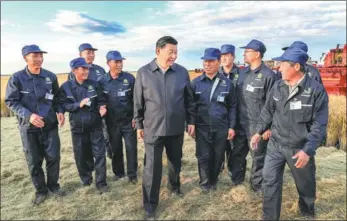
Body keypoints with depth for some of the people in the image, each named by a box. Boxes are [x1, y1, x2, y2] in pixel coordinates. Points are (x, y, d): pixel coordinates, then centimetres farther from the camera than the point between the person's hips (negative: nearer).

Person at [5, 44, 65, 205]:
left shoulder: (50, 76, 0)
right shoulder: (17, 78, -8)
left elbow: (56, 97, 11)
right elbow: (11, 101, -7)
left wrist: (60, 111, -6)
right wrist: (28, 115, -21)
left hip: (50, 125, 2)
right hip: (28, 127, -2)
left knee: (54, 157, 7)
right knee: (34, 161, 8)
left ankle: (53, 185, 29)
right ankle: (41, 190, 27)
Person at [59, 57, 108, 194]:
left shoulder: (94, 84, 0)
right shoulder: (66, 87, -2)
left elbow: (101, 100, 3)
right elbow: (63, 105, -5)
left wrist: (102, 107, -18)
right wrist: (78, 105, -17)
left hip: (95, 126, 0)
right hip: (78, 127, 0)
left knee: (99, 154, 0)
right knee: (81, 156, 12)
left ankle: (101, 182, 12)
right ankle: (86, 179, 34)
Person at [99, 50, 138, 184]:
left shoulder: (129, 78, -6)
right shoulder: (102, 81, -3)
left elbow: (136, 99, -3)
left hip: (128, 120, -1)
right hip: (112, 122, 1)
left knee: (131, 148, 4)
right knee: (115, 149, 13)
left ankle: (132, 174, 19)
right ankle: (118, 172, 31)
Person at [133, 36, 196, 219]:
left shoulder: (182, 72, -1)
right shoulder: (143, 73, -5)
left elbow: (189, 99, 5)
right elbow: (138, 102, 1)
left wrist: (191, 121, 5)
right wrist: (139, 125, 3)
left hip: (176, 128, 2)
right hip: (153, 129, -2)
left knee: (175, 161, 20)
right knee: (152, 167, 4)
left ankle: (174, 186, 48)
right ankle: (150, 204, 21)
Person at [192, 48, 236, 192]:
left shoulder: (227, 83, 0)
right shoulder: (196, 82, -2)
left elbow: (232, 107, 5)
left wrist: (231, 126, 2)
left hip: (221, 128, 1)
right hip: (202, 127, -1)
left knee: (218, 157, 13)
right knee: (203, 157, 5)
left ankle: (213, 181, 35)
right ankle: (205, 182, 27)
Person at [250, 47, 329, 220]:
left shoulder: (316, 90, -14)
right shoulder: (278, 86, -2)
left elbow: (319, 124, -14)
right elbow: (268, 111, 10)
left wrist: (308, 150, -21)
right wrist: (259, 131, 5)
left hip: (300, 148, -3)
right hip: (275, 144, 3)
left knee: (305, 184, 18)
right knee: (270, 181, 5)